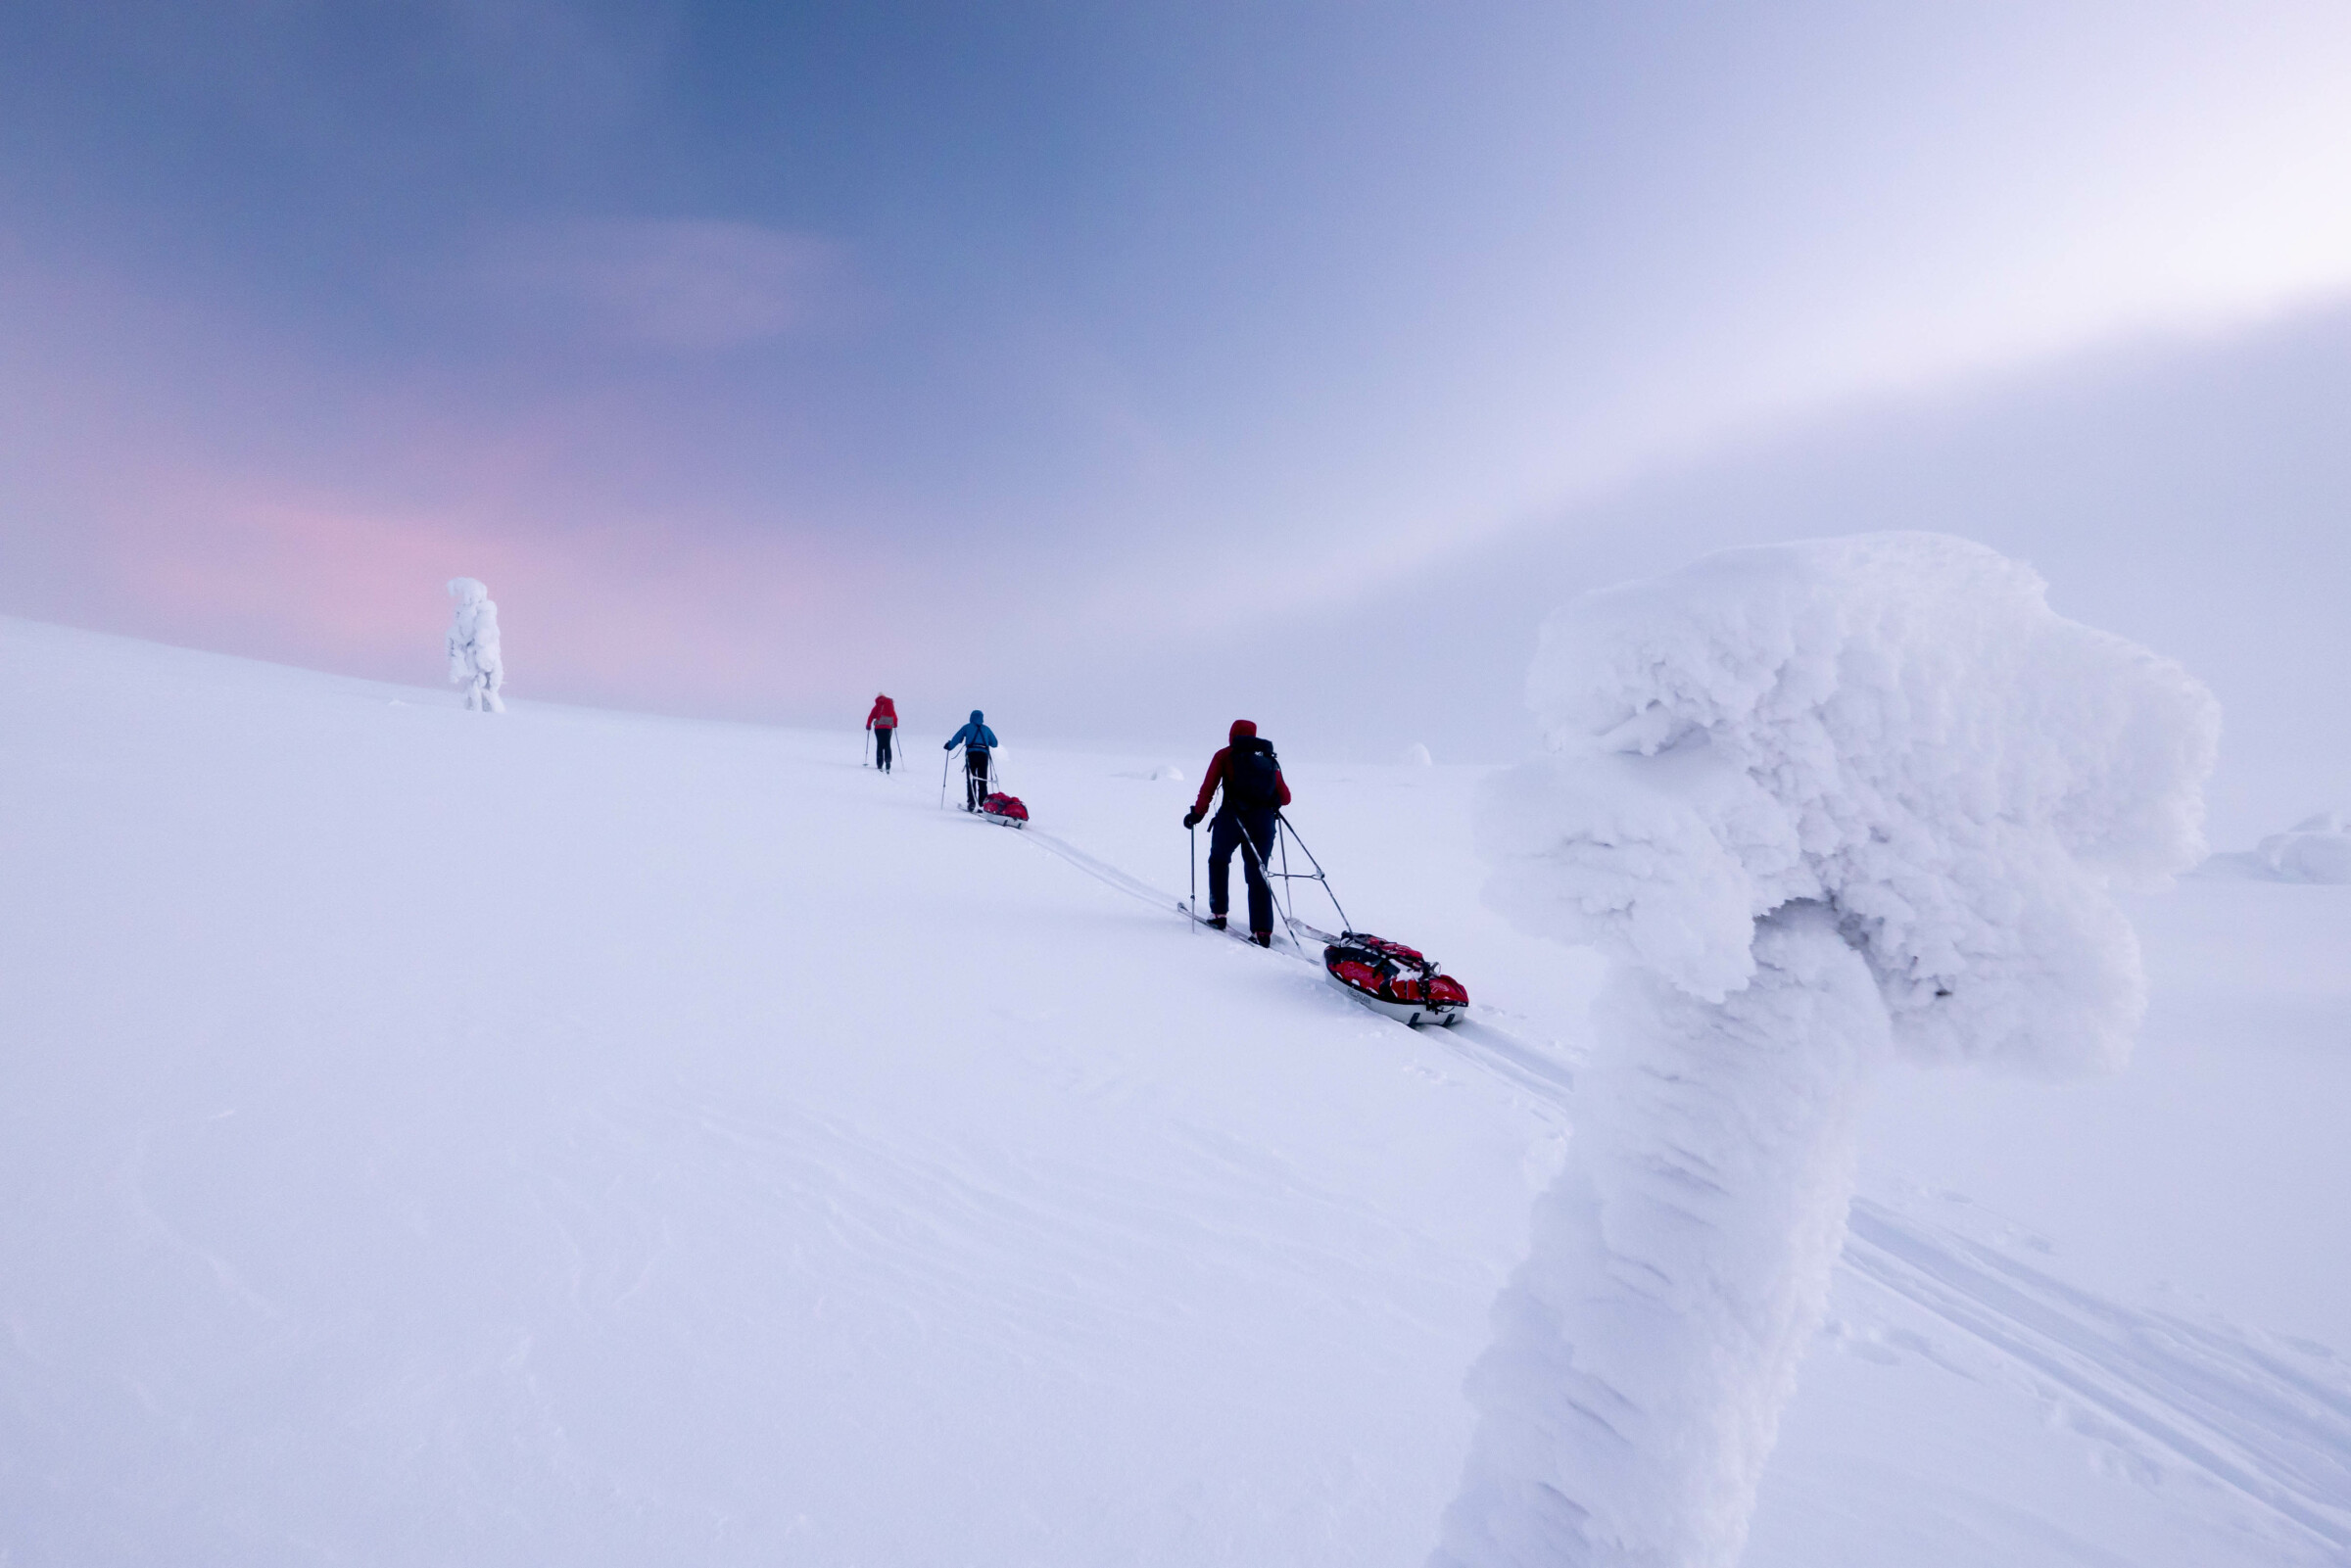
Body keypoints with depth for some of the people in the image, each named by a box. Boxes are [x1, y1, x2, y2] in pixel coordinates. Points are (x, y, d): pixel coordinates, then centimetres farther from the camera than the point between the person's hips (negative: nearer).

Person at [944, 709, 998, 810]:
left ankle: (971, 802, -12)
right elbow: (995, 744, 21)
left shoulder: (967, 727, 13)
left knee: (970, 779, 1)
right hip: (984, 754, 2)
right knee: (982, 781, 7)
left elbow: (957, 738, 8)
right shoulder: (986, 728, 19)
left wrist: (949, 746, 25)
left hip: (971, 753, -2)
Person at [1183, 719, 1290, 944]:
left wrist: (1197, 813, 10)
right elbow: (1285, 798, 14)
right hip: (1264, 822, 2)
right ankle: (1263, 932, 2)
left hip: (1232, 817, -2)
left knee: (1219, 859, 24)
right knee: (1257, 873, 10)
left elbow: (1208, 787, -1)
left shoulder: (1225, 755, 8)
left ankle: (1219, 912, 21)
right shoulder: (1269, 759, 17)